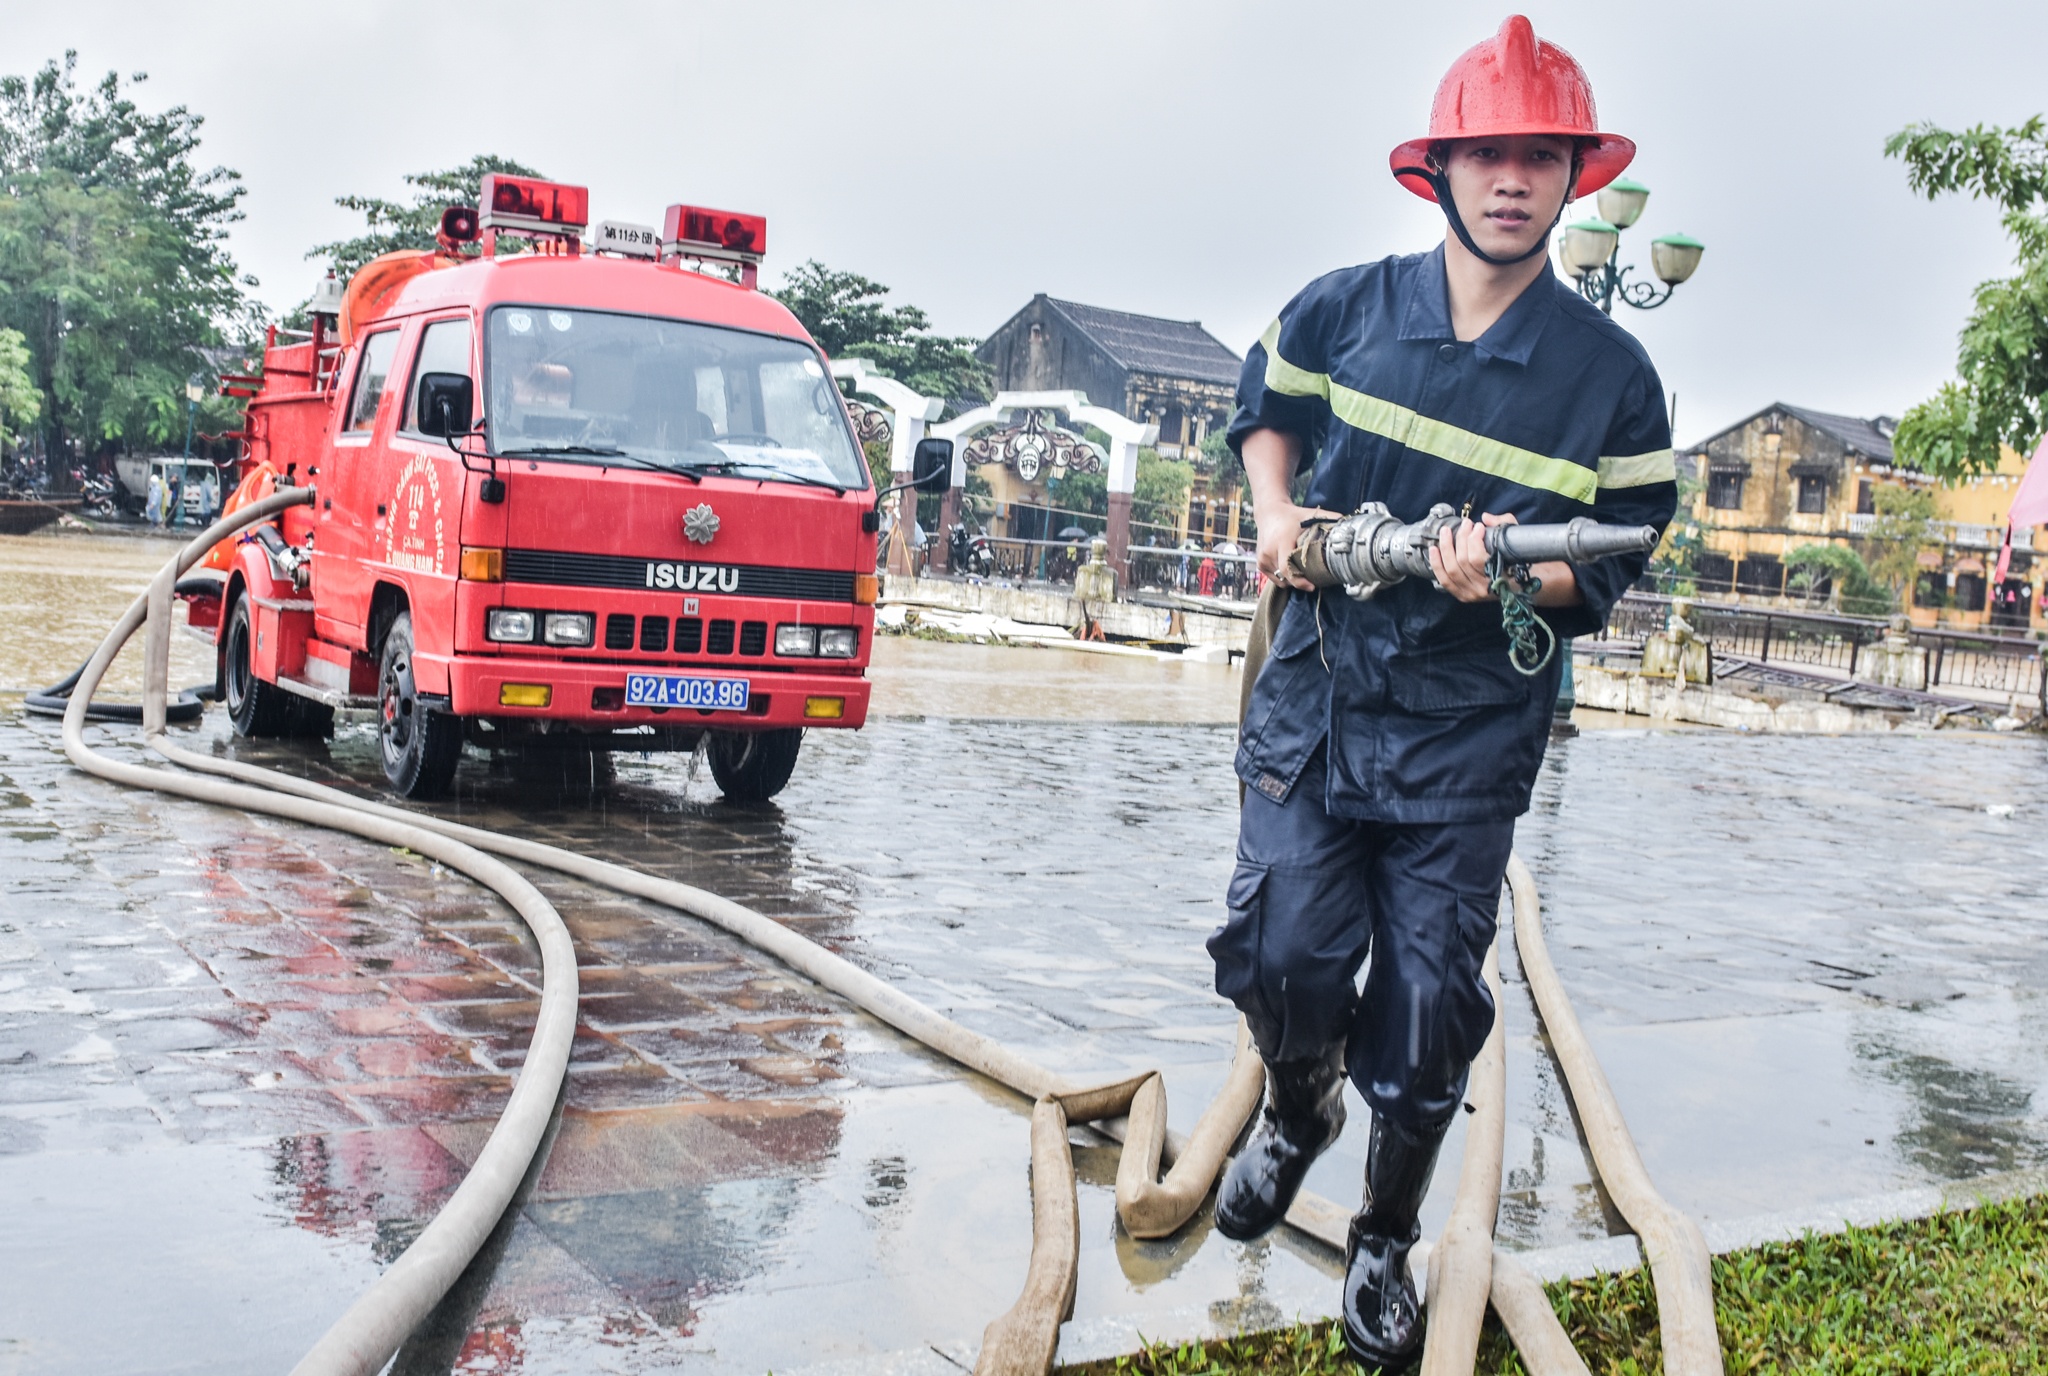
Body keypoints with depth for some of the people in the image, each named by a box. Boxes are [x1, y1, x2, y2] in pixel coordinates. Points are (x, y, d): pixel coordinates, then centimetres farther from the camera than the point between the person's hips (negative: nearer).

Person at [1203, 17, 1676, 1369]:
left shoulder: (1611, 374, -4)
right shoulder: (1341, 309, -1)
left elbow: (1618, 564, 0)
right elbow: (1265, 406, 19)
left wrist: (1511, 577, -21)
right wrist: (1275, 511, 0)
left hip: (1468, 739, -1)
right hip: (1313, 700, 1)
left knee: (1426, 1014, 3)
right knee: (1280, 954, -2)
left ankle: (1387, 1246, 28)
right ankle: (1298, 1117, 34)